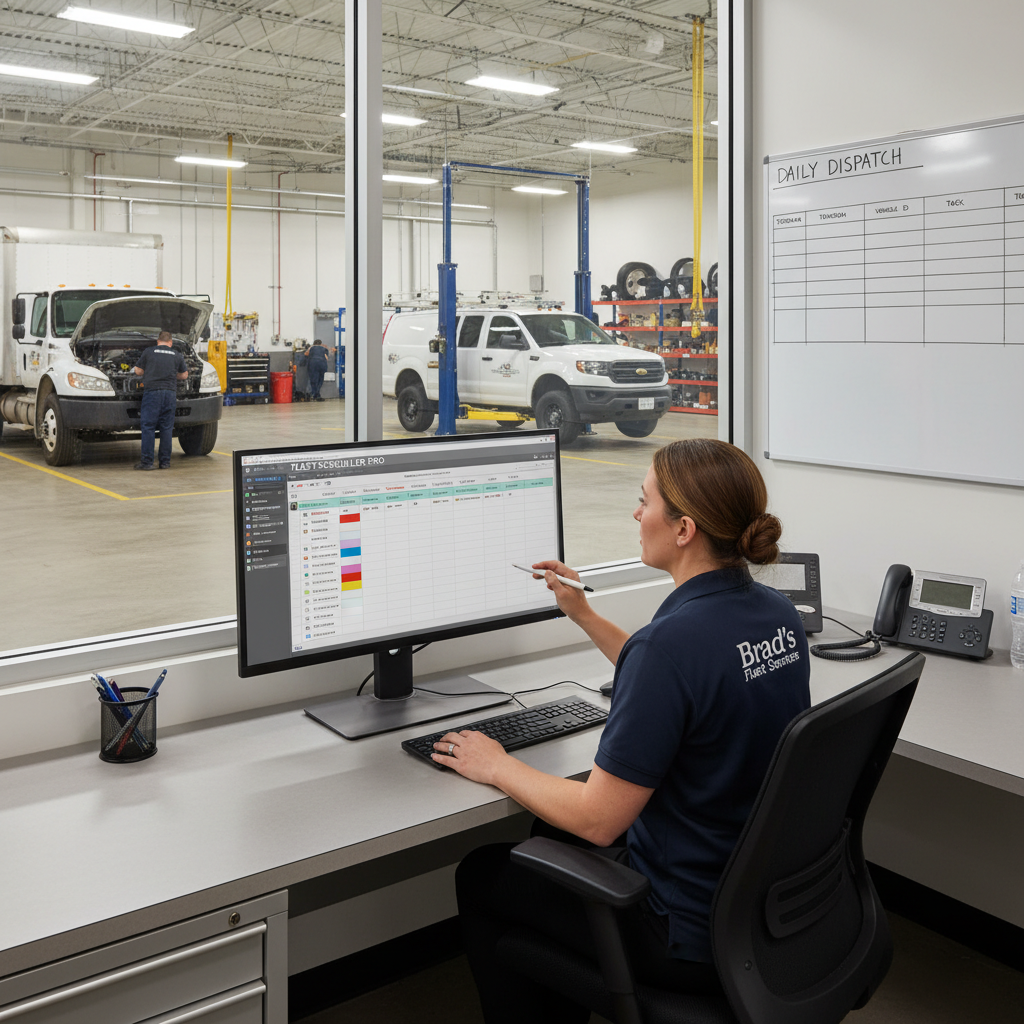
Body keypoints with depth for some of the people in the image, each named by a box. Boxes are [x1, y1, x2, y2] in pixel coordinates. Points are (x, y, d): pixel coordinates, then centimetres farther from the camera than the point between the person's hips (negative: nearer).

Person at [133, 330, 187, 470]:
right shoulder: (177, 356, 12)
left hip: (152, 391, -2)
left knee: (148, 427, -1)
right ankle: (165, 462, 8)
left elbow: (138, 371, 12)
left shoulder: (149, 352, 7)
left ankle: (147, 461, -4)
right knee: (167, 428, 6)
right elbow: (184, 375, 20)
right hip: (170, 393, 2)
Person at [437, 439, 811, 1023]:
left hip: (694, 938, -8)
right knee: (553, 834, 29)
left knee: (481, 876, 12)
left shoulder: (671, 639, -30)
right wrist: (584, 615, 17)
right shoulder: (779, 615, -3)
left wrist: (495, 766, -9)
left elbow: (599, 819, -24)